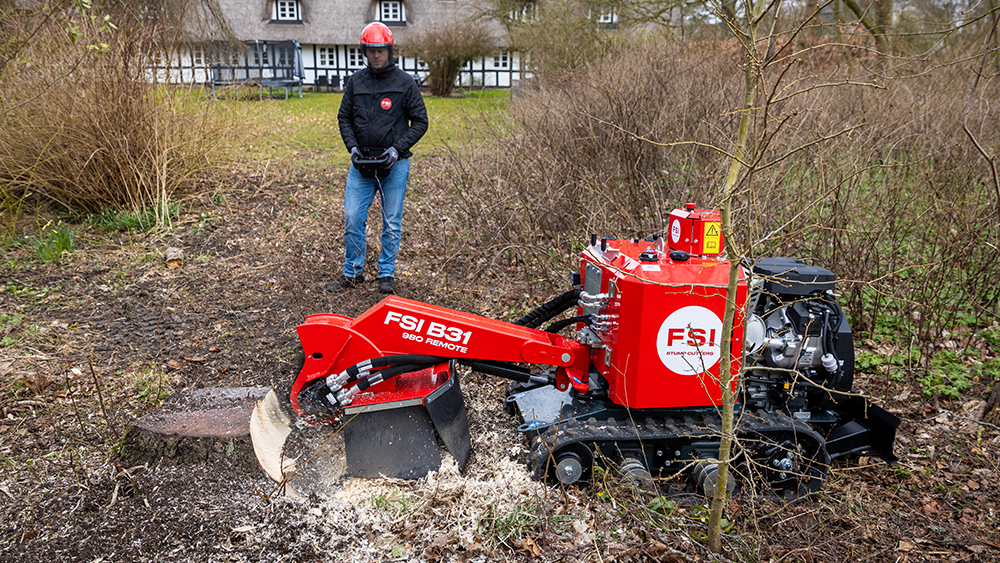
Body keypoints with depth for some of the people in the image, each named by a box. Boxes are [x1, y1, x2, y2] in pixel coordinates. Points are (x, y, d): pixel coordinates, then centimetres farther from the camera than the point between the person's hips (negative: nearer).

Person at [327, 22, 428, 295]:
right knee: (353, 218, 0)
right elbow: (344, 118, 13)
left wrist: (397, 149, -12)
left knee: (391, 222, 4)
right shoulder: (355, 81, 7)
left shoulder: (405, 82, -1)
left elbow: (420, 121, 0)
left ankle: (387, 274, 17)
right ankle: (352, 272, 14)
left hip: (395, 164, -2)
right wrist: (352, 146, -4)